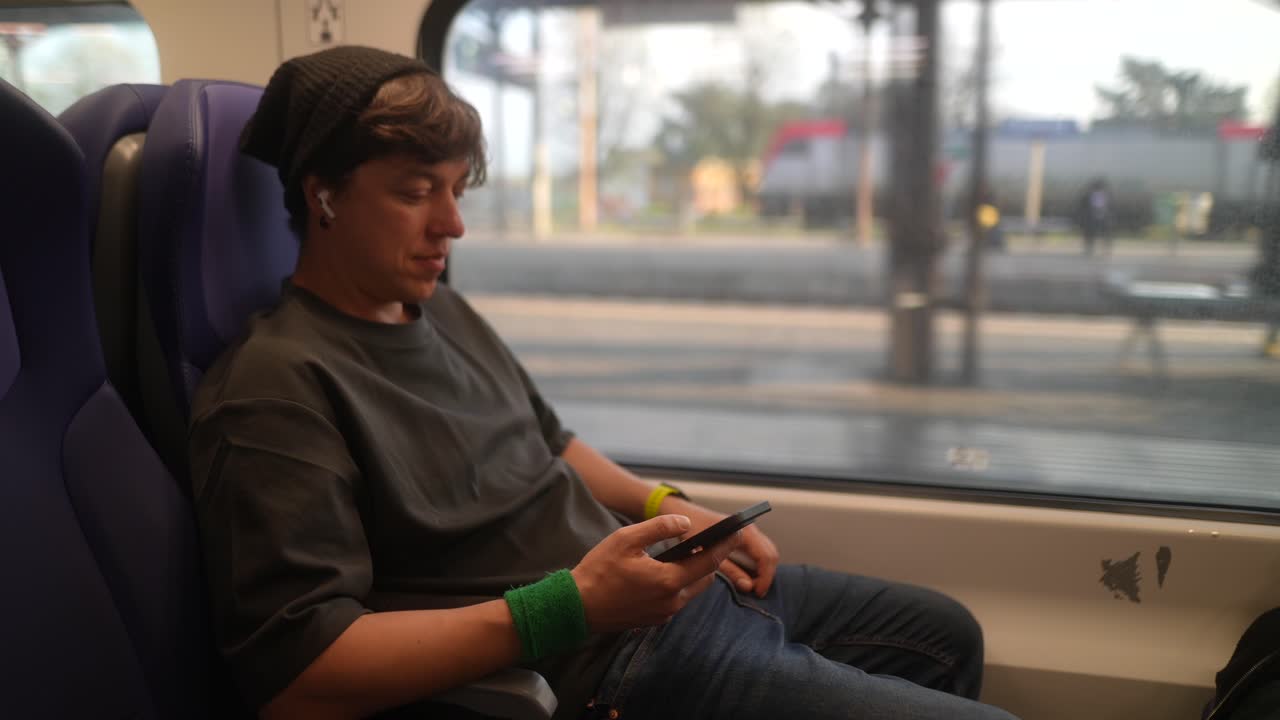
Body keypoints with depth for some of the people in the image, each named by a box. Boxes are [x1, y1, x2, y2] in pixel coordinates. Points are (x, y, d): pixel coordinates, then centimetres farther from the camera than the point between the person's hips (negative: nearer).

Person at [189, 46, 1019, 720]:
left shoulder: (439, 308, 10)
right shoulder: (277, 386, -19)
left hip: (675, 587, 10)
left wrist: (670, 506, 7)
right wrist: (569, 607, -29)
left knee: (945, 632, 24)